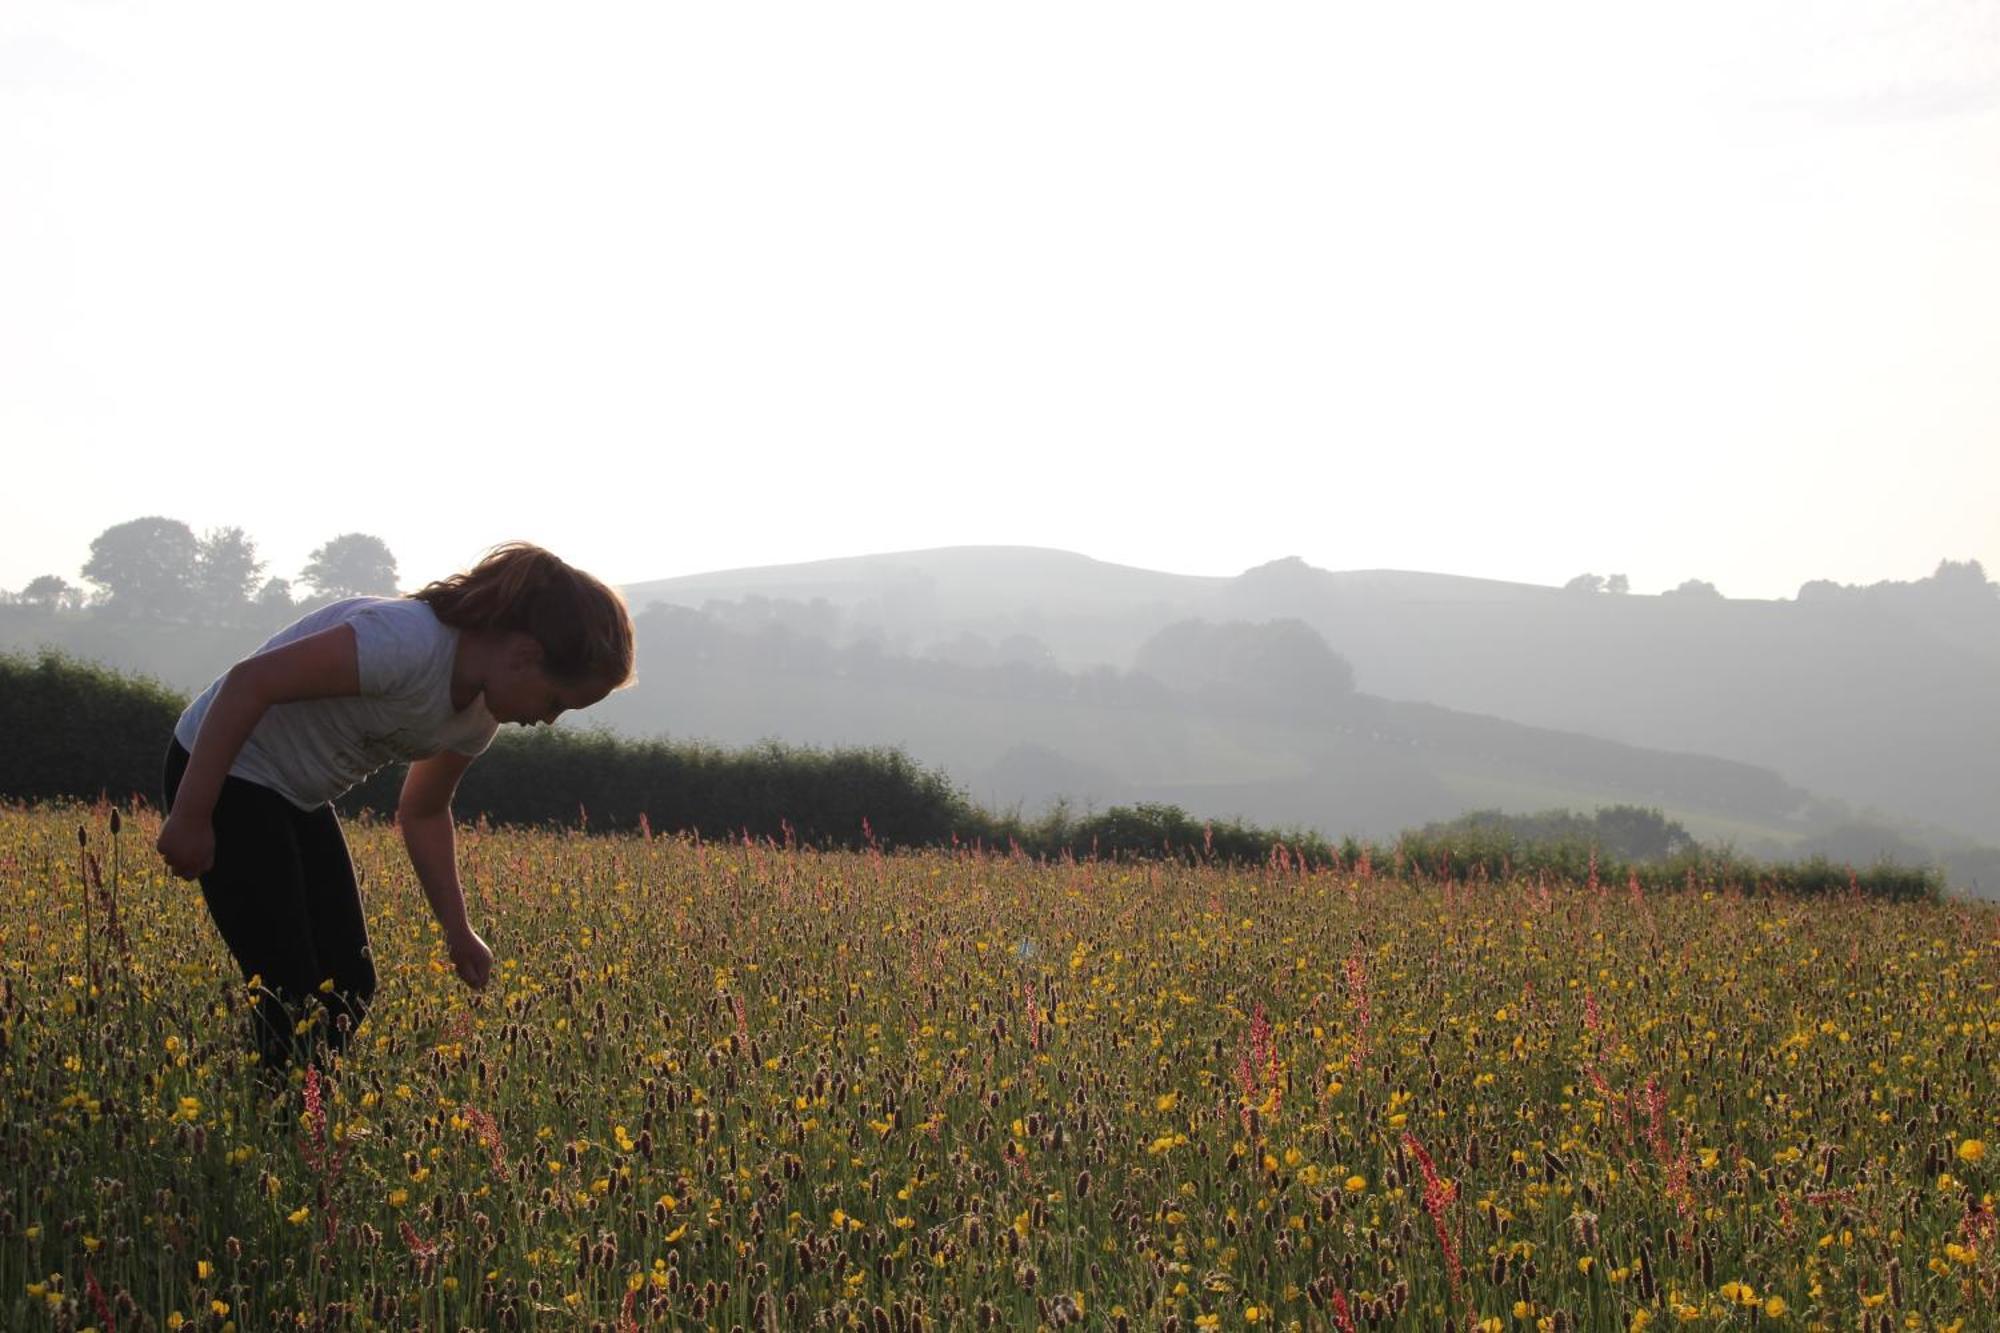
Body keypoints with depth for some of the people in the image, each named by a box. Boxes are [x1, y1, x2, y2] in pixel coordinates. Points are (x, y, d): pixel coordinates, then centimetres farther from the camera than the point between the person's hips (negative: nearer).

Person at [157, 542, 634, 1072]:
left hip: (298, 801, 9)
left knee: (350, 985, 6)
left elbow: (424, 814, 15)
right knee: (293, 996, -11)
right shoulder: (411, 643, -30)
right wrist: (190, 816, -26)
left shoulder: (479, 714, -1)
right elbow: (249, 681, -29)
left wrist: (457, 930, 7)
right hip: (224, 774, -9)